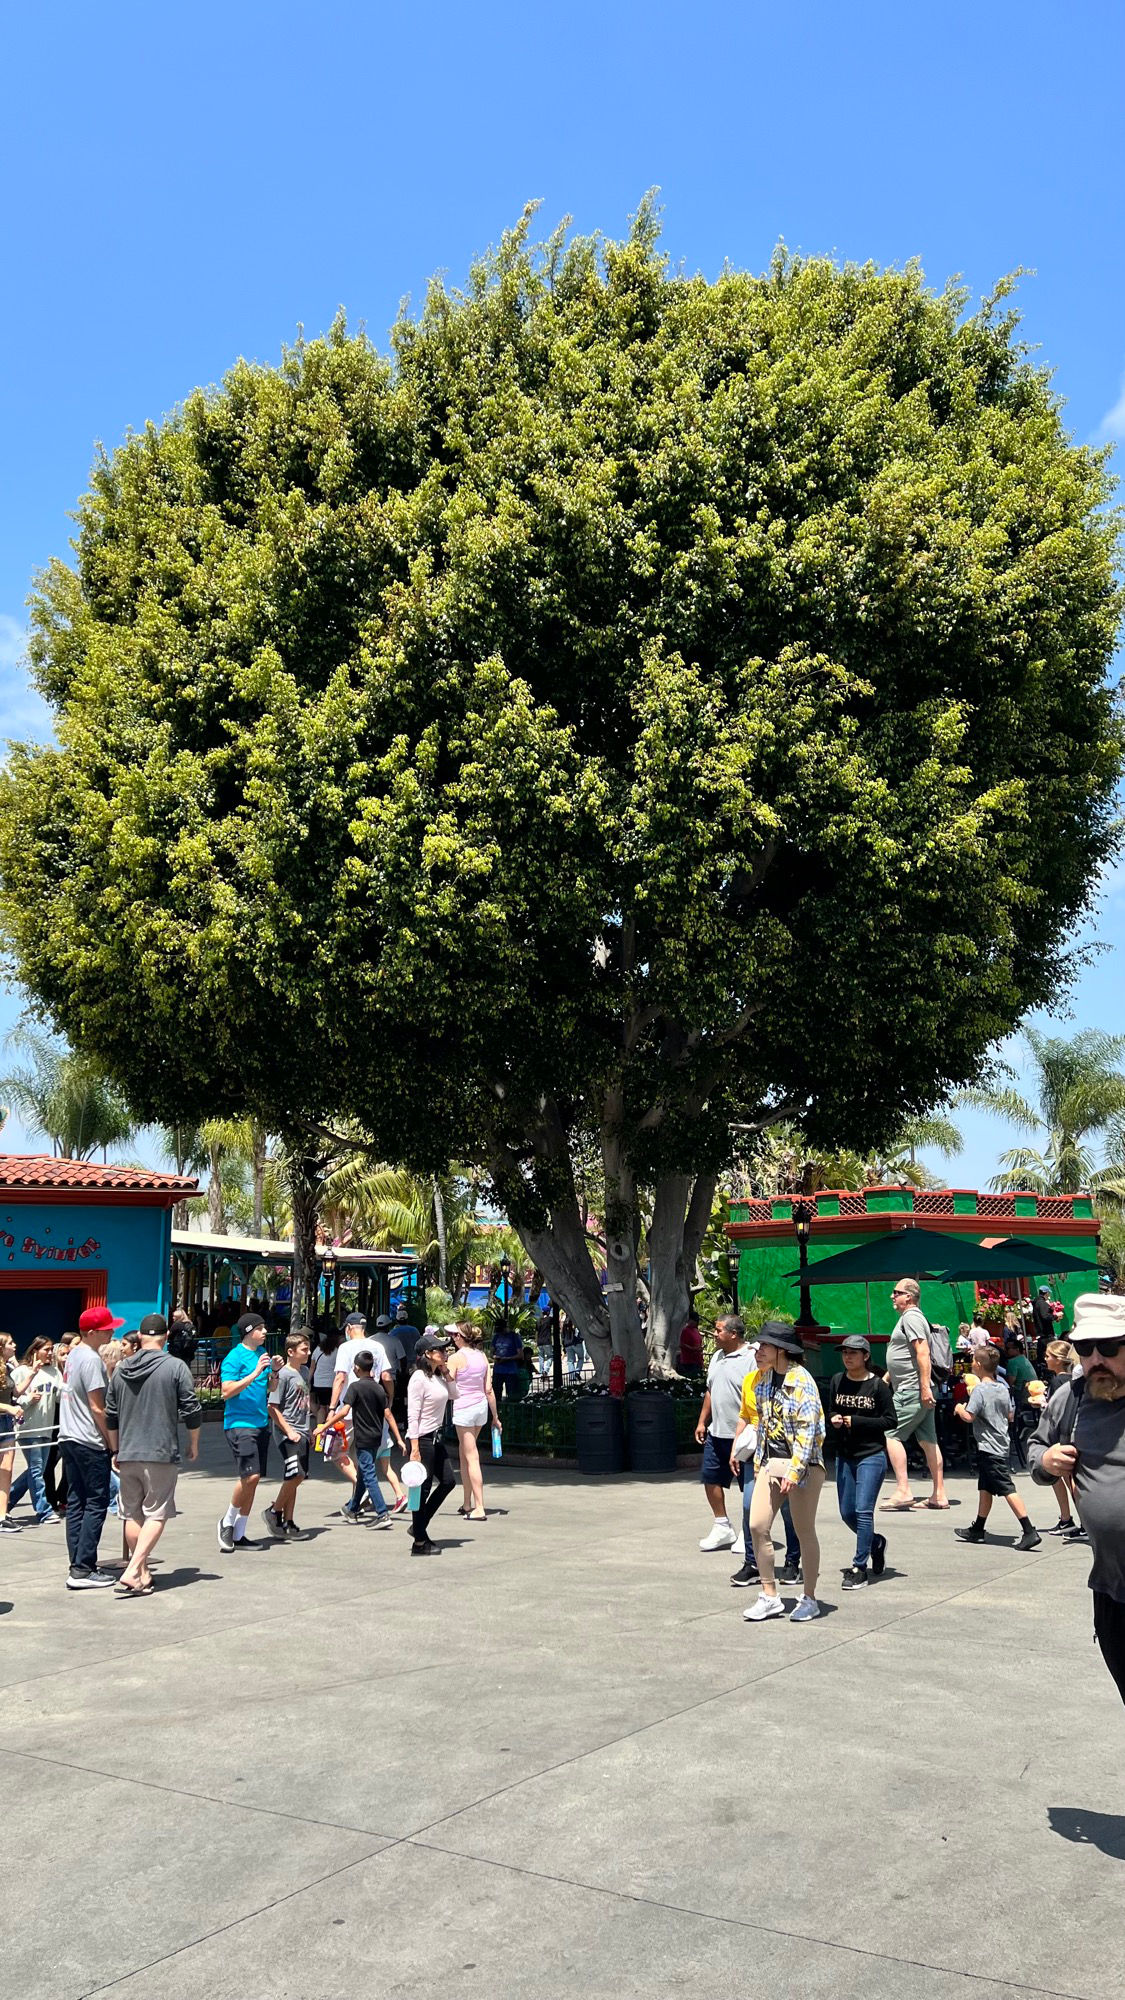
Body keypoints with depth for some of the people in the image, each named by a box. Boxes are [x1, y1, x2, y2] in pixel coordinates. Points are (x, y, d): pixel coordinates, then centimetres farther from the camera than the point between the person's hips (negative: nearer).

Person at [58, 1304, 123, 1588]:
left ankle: (78, 1565, 14)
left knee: (76, 1502, 10)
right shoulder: (91, 1359, -16)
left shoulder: (73, 1355, 12)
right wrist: (111, 1442, -10)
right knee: (96, 1503, -4)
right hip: (90, 1443, -9)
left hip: (68, 1438, 9)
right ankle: (83, 1570, -4)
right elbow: (97, 1408, -17)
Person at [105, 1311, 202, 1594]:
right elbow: (191, 1410, -6)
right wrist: (194, 1444, 9)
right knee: (156, 1514, -1)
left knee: (132, 1514, 14)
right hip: (161, 1454, -5)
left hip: (127, 1454, 5)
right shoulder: (176, 1367, -7)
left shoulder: (121, 1368, 8)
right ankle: (132, 1572, -13)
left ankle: (142, 1573, 19)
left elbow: (111, 1414, 14)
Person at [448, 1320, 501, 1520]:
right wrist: (495, 1416, 12)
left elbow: (448, 1389, -13)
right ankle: (467, 1504, 23)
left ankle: (479, 1508, -6)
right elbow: (488, 1389, 7)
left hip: (464, 1408, -6)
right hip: (481, 1406, 6)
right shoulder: (482, 1356, 6)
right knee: (464, 1455, 18)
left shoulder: (456, 1358, -12)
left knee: (471, 1458, -4)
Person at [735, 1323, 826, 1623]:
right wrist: (758, 1462, 13)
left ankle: (809, 1599, 18)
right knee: (757, 1525, -2)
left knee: (804, 1531, 4)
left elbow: (808, 1430, -16)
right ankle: (770, 1597, 10)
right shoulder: (760, 1379, 9)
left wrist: (794, 1472, -20)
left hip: (803, 1464, -6)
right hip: (770, 1463, 7)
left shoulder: (801, 1381, -13)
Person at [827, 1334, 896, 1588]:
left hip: (872, 1455, -5)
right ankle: (876, 1543, 37)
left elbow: (890, 1420, -9)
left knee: (863, 1510, -9)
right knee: (847, 1513, 10)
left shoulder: (877, 1385, -8)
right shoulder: (837, 1381, 5)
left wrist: (856, 1421, -15)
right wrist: (833, 1419, -8)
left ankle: (859, 1567, 1)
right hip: (844, 1456, 6)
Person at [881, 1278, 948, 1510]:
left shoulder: (911, 1317, -11)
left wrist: (925, 1387, -26)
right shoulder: (909, 1317, 21)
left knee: (891, 1435, -9)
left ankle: (903, 1491, -12)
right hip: (918, 1392, 10)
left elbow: (922, 1353, -21)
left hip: (911, 1391, -10)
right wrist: (884, 1380, 31)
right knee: (928, 1441, 8)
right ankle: (939, 1495, 10)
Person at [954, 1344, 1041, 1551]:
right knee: (985, 1488, 18)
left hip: (990, 1447, -9)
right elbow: (1011, 1416, 13)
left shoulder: (980, 1390, -15)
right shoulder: (1004, 1389, 8)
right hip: (1002, 1445, 9)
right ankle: (977, 1529, 27)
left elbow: (969, 1416, -21)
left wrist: (959, 1408, -2)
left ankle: (1029, 1532, -13)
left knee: (1007, 1489, -9)